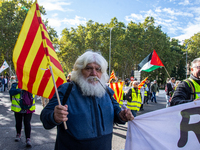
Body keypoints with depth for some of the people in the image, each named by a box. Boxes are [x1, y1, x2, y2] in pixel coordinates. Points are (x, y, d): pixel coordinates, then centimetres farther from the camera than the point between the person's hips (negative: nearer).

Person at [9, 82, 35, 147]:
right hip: (18, 109, 0)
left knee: (27, 123, -3)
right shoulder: (16, 85, -2)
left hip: (28, 108, 1)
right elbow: (11, 91, -18)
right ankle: (18, 134, 40)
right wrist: (20, 90, -30)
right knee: (18, 123, 16)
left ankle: (28, 139, 1)